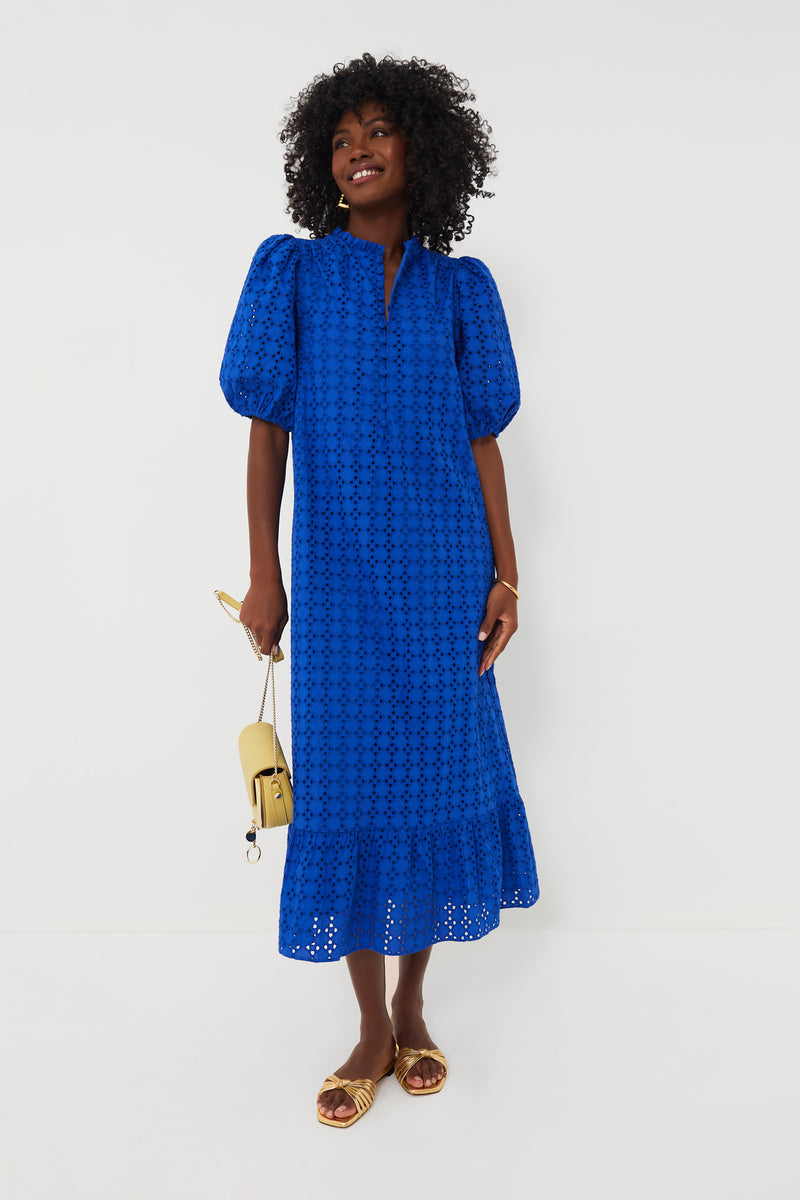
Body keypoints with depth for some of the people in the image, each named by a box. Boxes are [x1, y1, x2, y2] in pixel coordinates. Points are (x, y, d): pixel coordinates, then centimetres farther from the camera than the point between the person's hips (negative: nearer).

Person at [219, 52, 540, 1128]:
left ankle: (413, 1009, 26)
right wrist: (264, 575, -3)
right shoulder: (292, 270, 6)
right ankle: (373, 1029, 20)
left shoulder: (460, 287, 10)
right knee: (346, 780, 2)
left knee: (436, 769, 6)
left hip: (442, 571, 2)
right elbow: (267, 426, 2)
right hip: (339, 571, -1)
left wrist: (505, 576, 0)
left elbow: (482, 436, 7)